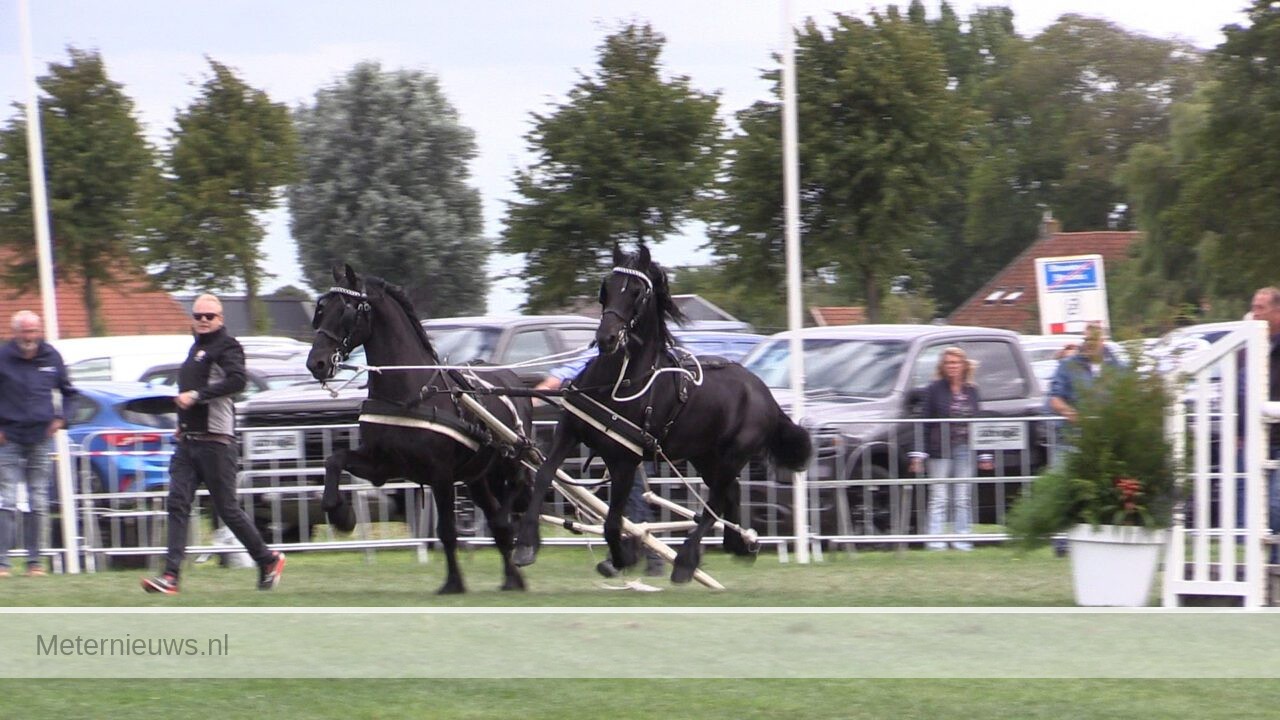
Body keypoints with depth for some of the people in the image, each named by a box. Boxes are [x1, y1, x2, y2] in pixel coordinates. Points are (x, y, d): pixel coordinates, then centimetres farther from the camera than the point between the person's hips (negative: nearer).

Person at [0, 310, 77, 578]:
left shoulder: (52, 358, 5)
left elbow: (68, 392, 20)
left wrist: (61, 418, 6)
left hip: (40, 438, 3)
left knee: (38, 503, 5)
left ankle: (34, 560, 11)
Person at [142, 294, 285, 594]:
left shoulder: (226, 346, -6)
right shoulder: (195, 348, 21)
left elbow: (237, 381, -24)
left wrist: (196, 396, -23)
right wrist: (183, 423, 16)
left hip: (215, 440, -8)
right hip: (187, 442, 8)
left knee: (226, 508, -2)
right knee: (177, 505, -5)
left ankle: (268, 560, 16)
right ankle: (170, 577, -10)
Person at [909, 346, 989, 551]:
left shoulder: (972, 392, 10)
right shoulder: (934, 390, -2)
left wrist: (984, 455, 13)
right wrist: (919, 453, -11)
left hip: (965, 450, 4)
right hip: (940, 451, -4)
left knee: (963, 499, 7)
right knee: (939, 499, -2)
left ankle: (962, 539, 12)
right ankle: (936, 540, -1)